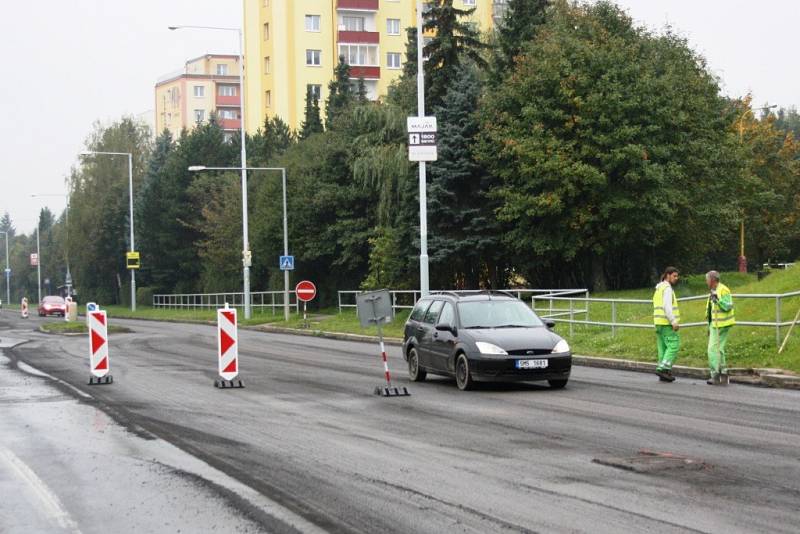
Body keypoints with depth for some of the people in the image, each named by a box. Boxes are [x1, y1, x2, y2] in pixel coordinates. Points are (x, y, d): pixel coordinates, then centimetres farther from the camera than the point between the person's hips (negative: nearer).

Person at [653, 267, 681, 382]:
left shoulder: (659, 289, 19)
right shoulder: (667, 288, -12)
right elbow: (667, 306, -23)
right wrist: (674, 322, -26)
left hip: (659, 323, 9)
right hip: (666, 323, -9)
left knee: (664, 348, 8)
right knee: (674, 346, -8)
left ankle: (664, 374, 5)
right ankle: (663, 369, -16)